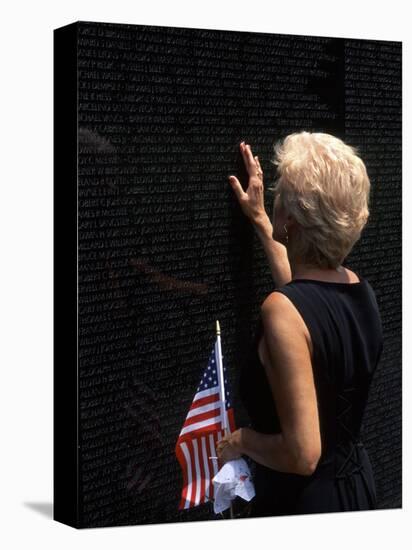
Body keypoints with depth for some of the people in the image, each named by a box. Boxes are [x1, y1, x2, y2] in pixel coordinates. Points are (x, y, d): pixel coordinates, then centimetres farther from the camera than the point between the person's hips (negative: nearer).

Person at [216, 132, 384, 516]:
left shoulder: (282, 310, -27)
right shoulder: (361, 290, -3)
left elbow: (302, 455, -29)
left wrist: (240, 441, -11)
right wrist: (260, 222, 30)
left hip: (301, 499, -7)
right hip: (358, 484, 7)